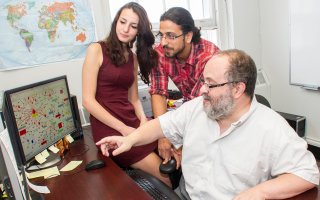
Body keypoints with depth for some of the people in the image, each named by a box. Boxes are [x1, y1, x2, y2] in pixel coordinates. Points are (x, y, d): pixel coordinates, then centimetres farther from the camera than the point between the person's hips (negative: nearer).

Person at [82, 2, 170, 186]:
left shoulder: (133, 57, 15)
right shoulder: (97, 49, -4)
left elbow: (134, 98, 14)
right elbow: (88, 100, -10)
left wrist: (143, 120, -6)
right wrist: (123, 129, -15)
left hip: (133, 122, 6)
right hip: (108, 127, -5)